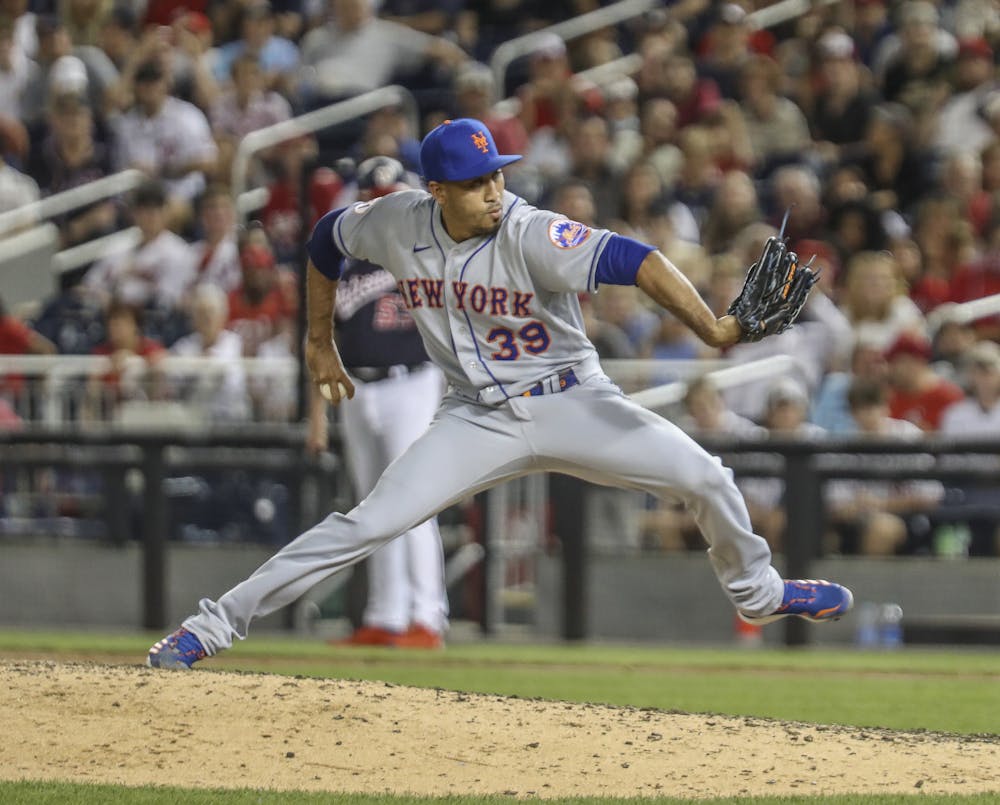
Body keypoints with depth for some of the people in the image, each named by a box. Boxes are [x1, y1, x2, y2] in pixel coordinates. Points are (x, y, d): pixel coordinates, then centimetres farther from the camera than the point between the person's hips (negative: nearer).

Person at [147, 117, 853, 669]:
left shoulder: (531, 235, -23)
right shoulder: (399, 224, -10)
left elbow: (631, 260, -36)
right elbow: (327, 241, 12)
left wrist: (710, 327, -49)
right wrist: (320, 344, 17)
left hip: (571, 402, -1)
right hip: (478, 419, 1)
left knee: (703, 476, -13)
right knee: (369, 524, -13)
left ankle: (755, 590, 18)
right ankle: (213, 625, -8)